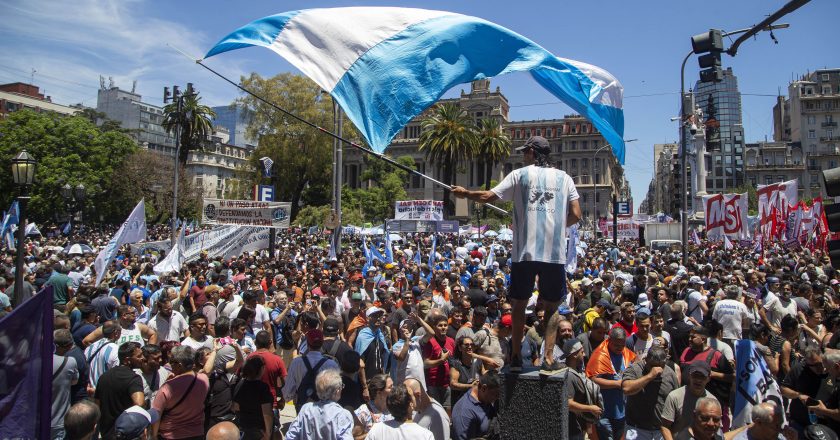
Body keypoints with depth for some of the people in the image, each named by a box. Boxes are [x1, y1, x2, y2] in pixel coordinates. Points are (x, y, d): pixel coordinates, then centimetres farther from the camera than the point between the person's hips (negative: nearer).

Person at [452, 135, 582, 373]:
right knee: (552, 307, 14)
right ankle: (548, 358, 8)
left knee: (519, 305, 12)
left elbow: (488, 197, 0)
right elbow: (575, 215, 4)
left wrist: (465, 193, 17)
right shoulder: (564, 178, 10)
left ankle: (516, 358, 15)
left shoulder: (520, 175, 4)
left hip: (525, 251, -1)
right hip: (555, 252, 1)